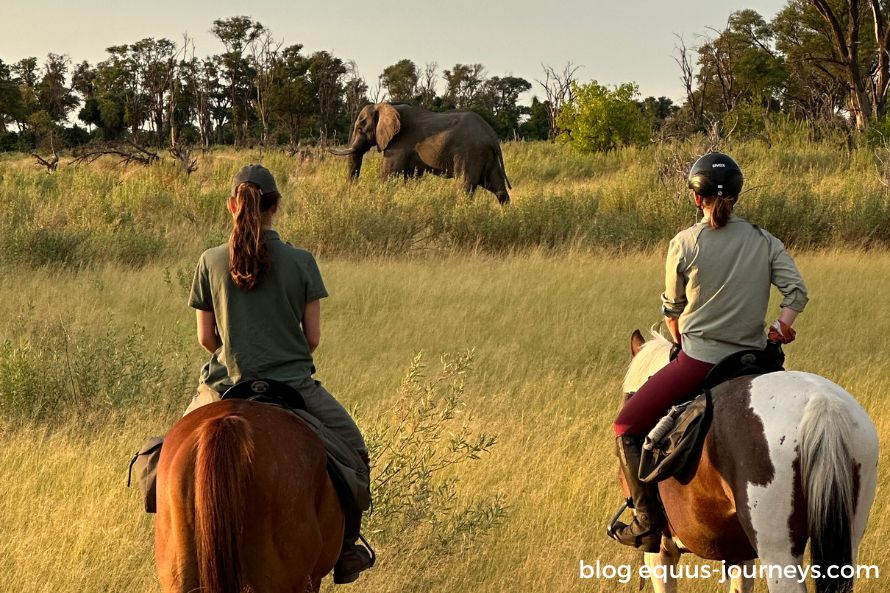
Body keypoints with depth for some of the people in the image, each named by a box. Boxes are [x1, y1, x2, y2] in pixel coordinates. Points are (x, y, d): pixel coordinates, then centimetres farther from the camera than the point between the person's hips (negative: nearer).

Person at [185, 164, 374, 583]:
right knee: (352, 449, 22)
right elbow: (313, 337, -3)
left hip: (229, 387, 1)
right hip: (296, 386, -1)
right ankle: (346, 550, 24)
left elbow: (205, 338, 1)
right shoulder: (301, 262, -7)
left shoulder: (211, 262, -4)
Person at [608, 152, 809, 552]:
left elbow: (672, 309, 8)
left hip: (697, 360, -5)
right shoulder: (766, 243, 6)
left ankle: (649, 523, 0)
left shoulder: (684, 245, -3)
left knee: (626, 428, 7)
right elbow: (797, 291, -4)